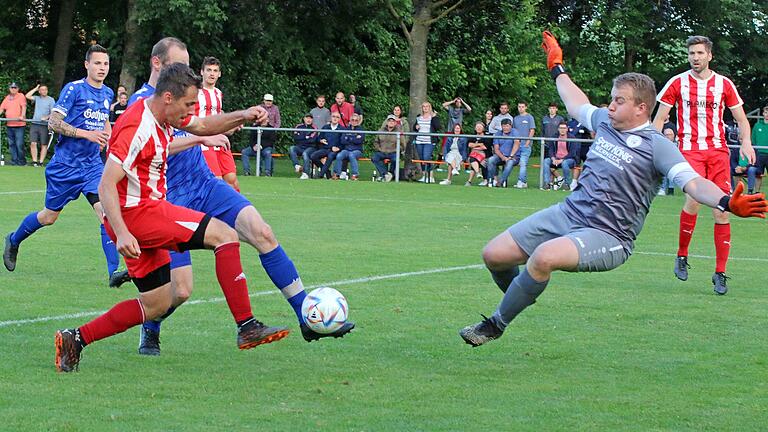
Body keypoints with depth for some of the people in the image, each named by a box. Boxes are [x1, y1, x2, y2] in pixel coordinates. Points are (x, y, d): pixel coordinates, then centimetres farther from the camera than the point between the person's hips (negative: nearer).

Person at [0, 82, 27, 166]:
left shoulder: (21, 96, 1)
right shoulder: (7, 98, 17)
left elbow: (24, 107, -10)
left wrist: (22, 116, -24)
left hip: (19, 125, -6)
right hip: (9, 125, 6)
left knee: (19, 144, -9)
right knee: (11, 144, 6)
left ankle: (21, 160, -1)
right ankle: (14, 160, 11)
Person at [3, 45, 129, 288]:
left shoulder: (107, 94, 9)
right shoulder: (74, 89, -11)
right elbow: (53, 122, -15)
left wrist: (106, 135, 10)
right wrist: (87, 134, -22)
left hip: (93, 165, 4)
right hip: (65, 165, -4)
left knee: (107, 211, -16)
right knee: (49, 216, 9)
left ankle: (114, 271, -21)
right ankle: (13, 241, 38)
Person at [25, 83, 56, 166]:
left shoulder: (51, 100, 4)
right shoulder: (37, 98, 15)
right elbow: (27, 96, 2)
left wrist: (46, 117, -18)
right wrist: (35, 88, 7)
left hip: (44, 125, -3)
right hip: (34, 124, 3)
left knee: (44, 144, -1)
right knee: (33, 143, -6)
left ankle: (41, 161, 2)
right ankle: (34, 161, -3)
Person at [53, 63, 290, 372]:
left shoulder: (160, 119, 10)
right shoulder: (138, 129, -18)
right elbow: (106, 185, -23)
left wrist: (242, 116, 16)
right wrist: (121, 233, -32)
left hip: (147, 211, 10)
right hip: (135, 212, -10)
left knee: (157, 303, 13)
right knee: (225, 234, -14)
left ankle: (76, 339, 14)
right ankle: (247, 327, -18)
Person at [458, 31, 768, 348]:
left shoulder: (656, 146, -12)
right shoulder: (605, 121, 9)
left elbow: (694, 183, -23)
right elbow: (576, 105, 32)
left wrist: (727, 202, -42)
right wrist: (557, 69, 45)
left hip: (607, 237, -7)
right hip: (568, 213, 8)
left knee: (544, 257, -36)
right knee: (494, 255, -1)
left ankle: (496, 324, -14)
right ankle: (520, 297, 33)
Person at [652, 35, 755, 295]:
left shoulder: (724, 84, 8)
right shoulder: (677, 83, 5)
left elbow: (741, 119, 13)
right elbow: (659, 119, 9)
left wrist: (746, 142, -6)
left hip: (718, 151, 2)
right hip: (689, 150, -2)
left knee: (721, 212, -4)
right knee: (694, 199, -25)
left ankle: (720, 273, 3)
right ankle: (682, 255, -3)